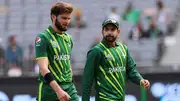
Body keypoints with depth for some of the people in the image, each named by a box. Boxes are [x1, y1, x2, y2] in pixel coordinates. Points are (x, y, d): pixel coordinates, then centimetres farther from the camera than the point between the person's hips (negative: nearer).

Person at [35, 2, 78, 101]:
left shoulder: (68, 38, 14)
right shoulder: (43, 38, -9)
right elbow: (43, 68, -19)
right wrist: (58, 90, -28)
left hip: (69, 89, 6)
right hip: (50, 90, -6)